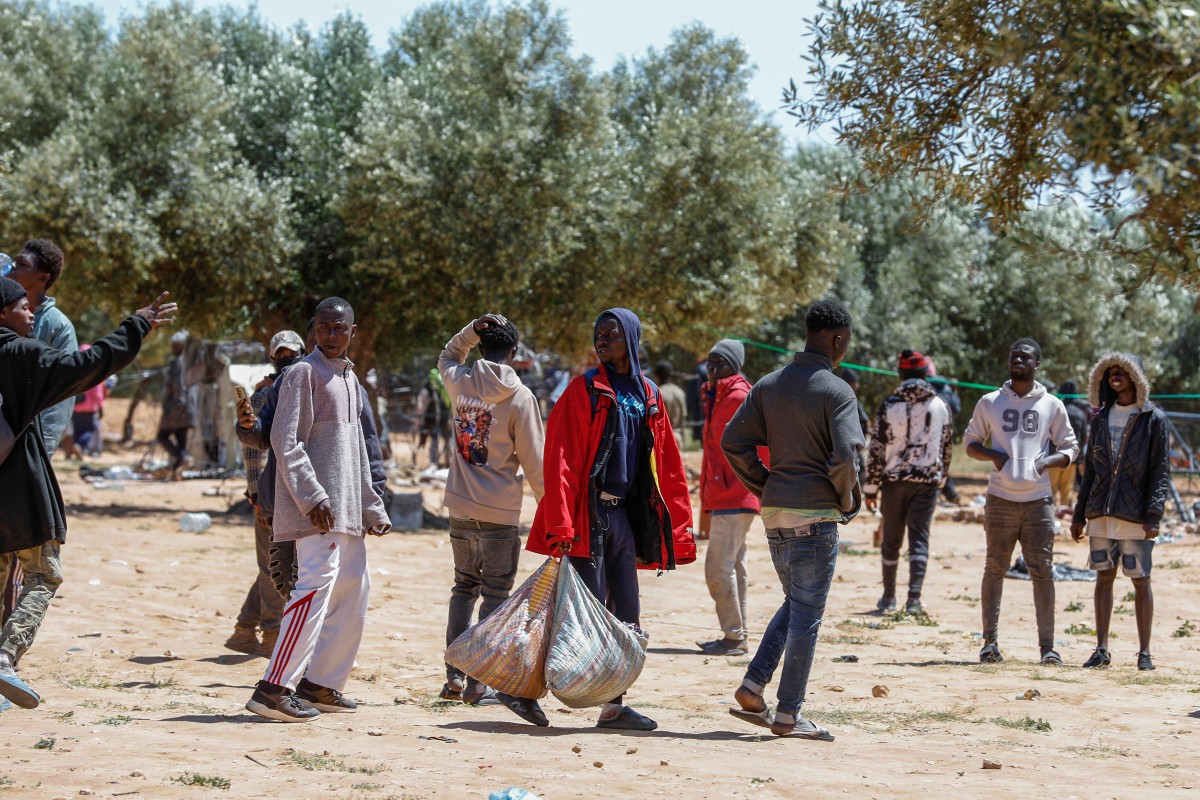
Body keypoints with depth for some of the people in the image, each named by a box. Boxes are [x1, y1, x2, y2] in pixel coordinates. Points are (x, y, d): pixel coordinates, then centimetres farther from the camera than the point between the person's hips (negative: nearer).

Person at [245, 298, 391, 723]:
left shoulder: (350, 379, 19)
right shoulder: (303, 373, -7)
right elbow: (285, 440, -15)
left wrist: (372, 507, 22)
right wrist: (312, 496, -23)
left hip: (347, 509, 9)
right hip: (316, 508, -9)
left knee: (354, 588, 11)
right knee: (317, 584, -19)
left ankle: (321, 683, 18)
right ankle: (274, 688, -22)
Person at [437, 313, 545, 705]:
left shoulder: (459, 381, 1)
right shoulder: (519, 396, -11)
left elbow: (448, 356, 28)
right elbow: (533, 459, -8)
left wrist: (472, 331, 12)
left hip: (460, 509, 5)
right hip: (500, 514, -5)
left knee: (464, 588, 17)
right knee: (495, 596, 2)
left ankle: (454, 676, 12)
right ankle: (478, 683, -1)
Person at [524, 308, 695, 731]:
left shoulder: (648, 395, 13)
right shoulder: (584, 390, -5)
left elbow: (667, 466, 15)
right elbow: (560, 459, -12)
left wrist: (679, 526, 10)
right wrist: (561, 523, -20)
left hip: (625, 513, 6)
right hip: (589, 512, -6)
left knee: (627, 615, 7)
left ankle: (613, 706, 15)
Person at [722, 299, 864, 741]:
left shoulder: (768, 385, 8)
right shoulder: (837, 391, -11)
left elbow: (733, 442, 5)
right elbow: (845, 456, -22)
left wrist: (764, 486, 12)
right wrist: (849, 503, -5)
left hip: (774, 512, 7)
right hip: (815, 515, -7)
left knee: (795, 603, 21)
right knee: (807, 614, 0)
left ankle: (753, 687, 9)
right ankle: (787, 715, 2)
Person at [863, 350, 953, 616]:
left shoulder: (889, 405, -6)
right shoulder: (941, 406, 2)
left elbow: (877, 449, -6)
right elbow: (947, 446, 10)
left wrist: (870, 488, 0)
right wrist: (941, 477, 26)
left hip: (894, 481, -1)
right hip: (927, 481, 1)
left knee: (891, 540, 12)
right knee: (919, 538, -1)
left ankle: (889, 597, 21)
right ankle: (914, 596, -16)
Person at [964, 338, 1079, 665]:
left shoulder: (1052, 405, 9)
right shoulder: (989, 403, 9)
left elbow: (1070, 448, 12)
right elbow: (970, 442, 13)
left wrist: (1048, 461, -9)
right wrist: (993, 454, -8)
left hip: (1038, 500, 0)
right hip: (1000, 499, 0)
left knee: (1042, 571, -3)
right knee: (995, 569, 2)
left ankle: (1047, 646, -2)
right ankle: (990, 642, 6)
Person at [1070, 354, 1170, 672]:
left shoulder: (1154, 419, -2)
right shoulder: (1101, 418, 13)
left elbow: (1161, 471, -6)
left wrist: (1154, 515, -15)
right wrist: (1079, 514, 12)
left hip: (1136, 515, -4)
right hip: (1101, 514, 4)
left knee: (1141, 580, 0)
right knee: (1104, 577, 5)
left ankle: (1144, 653, 6)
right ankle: (1101, 650, 7)